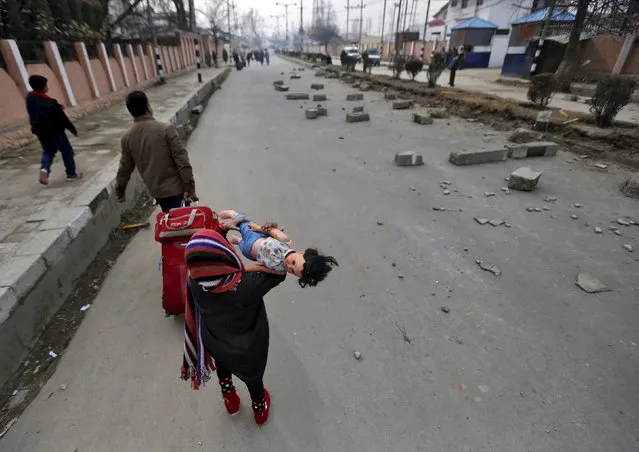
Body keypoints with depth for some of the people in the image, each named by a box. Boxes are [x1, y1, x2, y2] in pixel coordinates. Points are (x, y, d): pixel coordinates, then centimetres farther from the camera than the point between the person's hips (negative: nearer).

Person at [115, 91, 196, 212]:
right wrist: (189, 187, -13)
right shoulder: (165, 129, -15)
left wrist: (120, 190, 23)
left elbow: (125, 167, 9)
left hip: (155, 191, 5)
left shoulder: (127, 137, 0)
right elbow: (182, 160, -18)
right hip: (175, 188, -5)